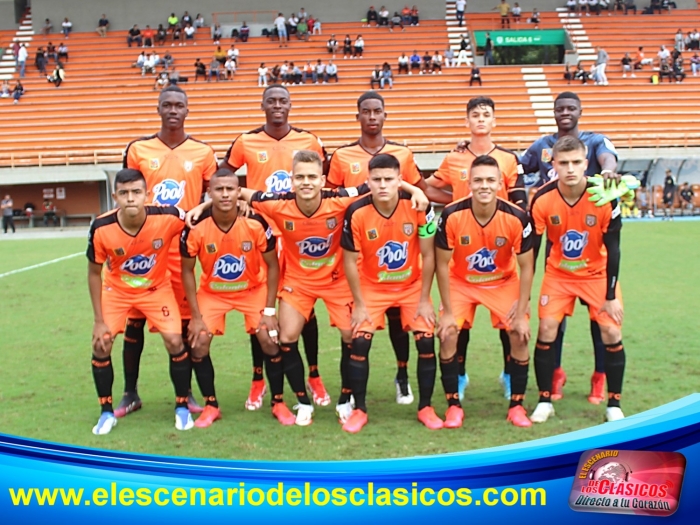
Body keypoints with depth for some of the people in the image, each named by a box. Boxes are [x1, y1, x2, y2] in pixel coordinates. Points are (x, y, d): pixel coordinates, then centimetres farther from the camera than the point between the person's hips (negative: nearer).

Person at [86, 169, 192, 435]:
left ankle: (182, 407, 10)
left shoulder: (168, 217, -31)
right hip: (117, 289, 1)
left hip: (157, 288, 0)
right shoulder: (102, 228, -27)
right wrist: (99, 320, -11)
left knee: (175, 341, -12)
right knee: (101, 344, -8)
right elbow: (94, 273, -11)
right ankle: (106, 412, 13)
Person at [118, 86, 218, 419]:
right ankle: (130, 394, 18)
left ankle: (185, 392, 18)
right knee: (134, 319, 5)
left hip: (183, 245, 0)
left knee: (185, 320, 5)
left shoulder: (203, 152, 3)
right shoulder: (138, 149, 4)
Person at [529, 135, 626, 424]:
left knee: (611, 331, -8)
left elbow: (612, 249, -15)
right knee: (546, 329, -9)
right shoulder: (542, 199, -21)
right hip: (558, 273, 1)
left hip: (597, 272, 0)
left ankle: (614, 405, 9)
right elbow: (531, 248, -14)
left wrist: (611, 296, -14)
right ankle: (545, 401, 6)